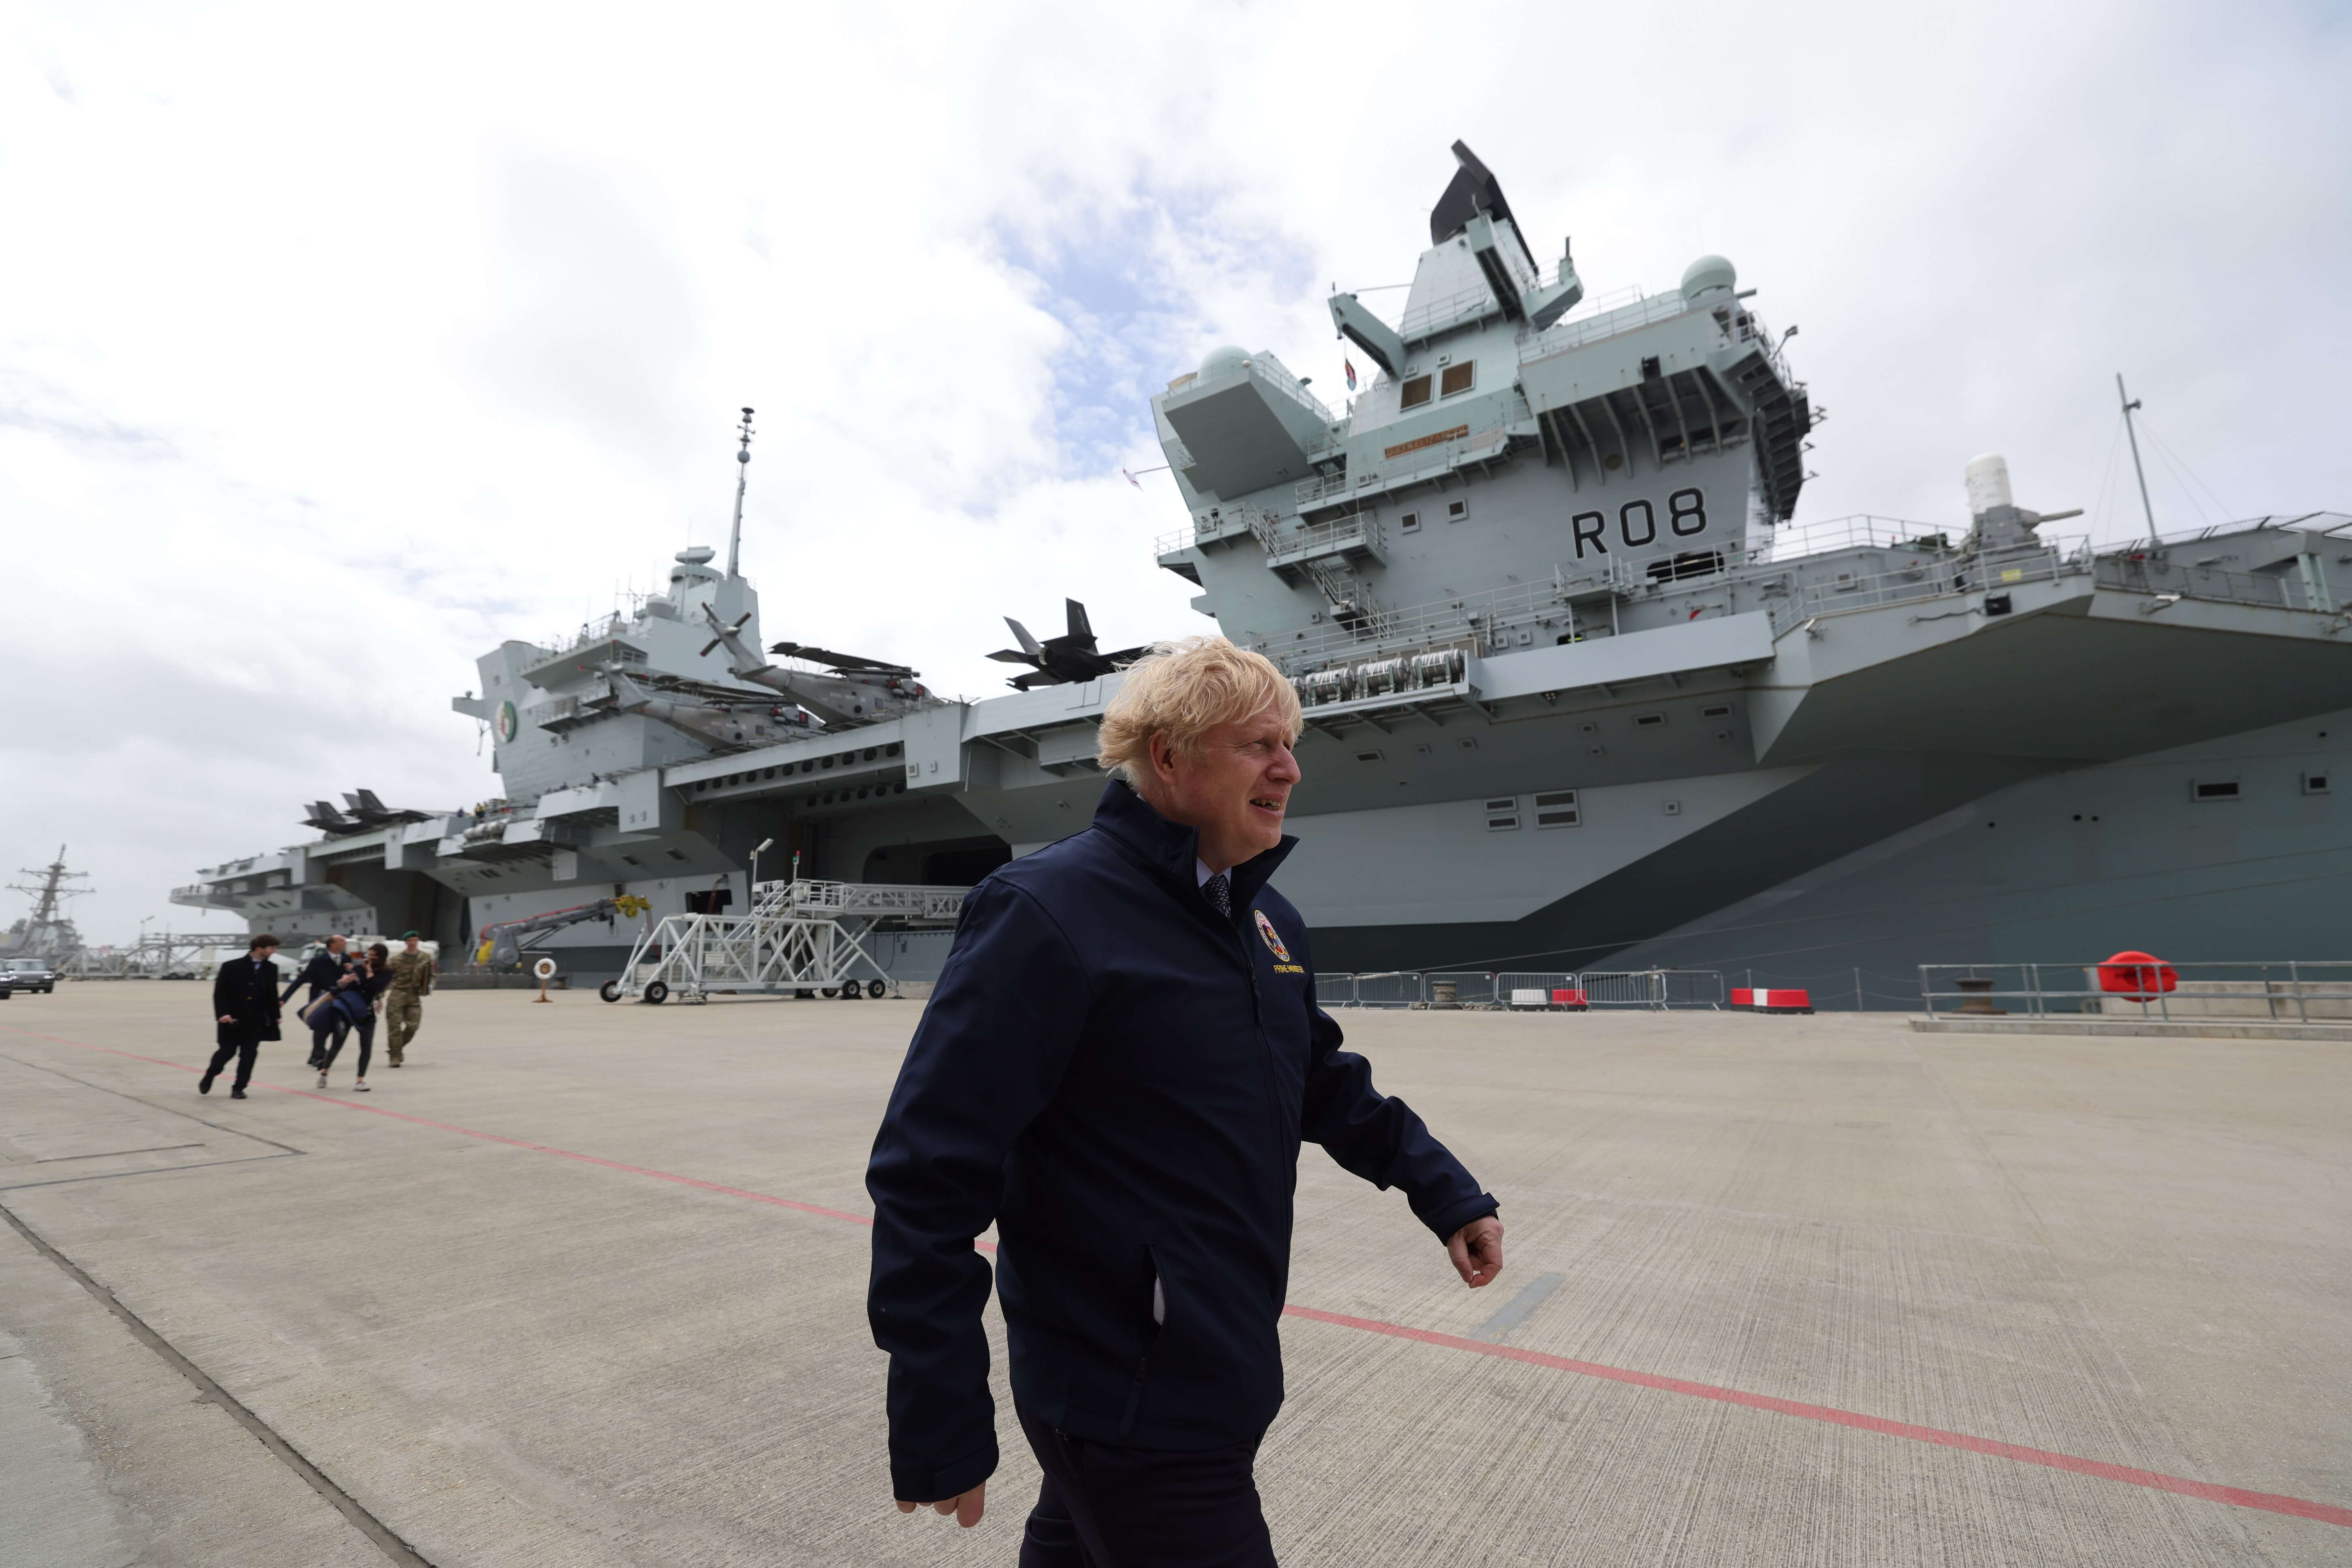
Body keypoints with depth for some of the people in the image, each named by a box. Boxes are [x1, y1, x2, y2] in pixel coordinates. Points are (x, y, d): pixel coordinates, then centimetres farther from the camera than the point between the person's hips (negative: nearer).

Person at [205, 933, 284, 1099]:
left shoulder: (271, 969, 3)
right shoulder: (232, 967, -8)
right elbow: (220, 993, -7)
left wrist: (275, 1016, 8)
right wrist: (223, 1014, -17)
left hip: (256, 1021, 3)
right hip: (233, 1020, -3)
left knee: (249, 1054, 1)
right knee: (227, 1051, 5)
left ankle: (239, 1088, 12)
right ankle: (209, 1077, 34)